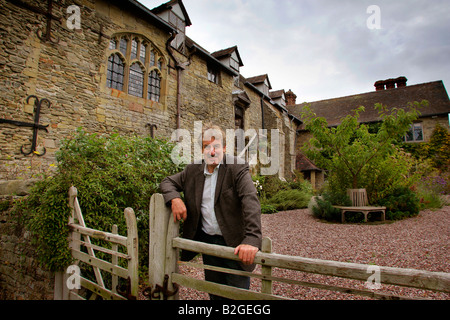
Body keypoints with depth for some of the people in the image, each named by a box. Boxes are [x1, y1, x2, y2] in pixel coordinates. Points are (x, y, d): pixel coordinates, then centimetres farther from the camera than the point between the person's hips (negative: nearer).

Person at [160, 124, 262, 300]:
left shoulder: (238, 168, -15)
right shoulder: (192, 170, 1)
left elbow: (251, 201, -26)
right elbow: (167, 182, 11)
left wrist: (252, 239, -39)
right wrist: (175, 198, -12)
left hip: (234, 243, -4)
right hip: (207, 240, 5)